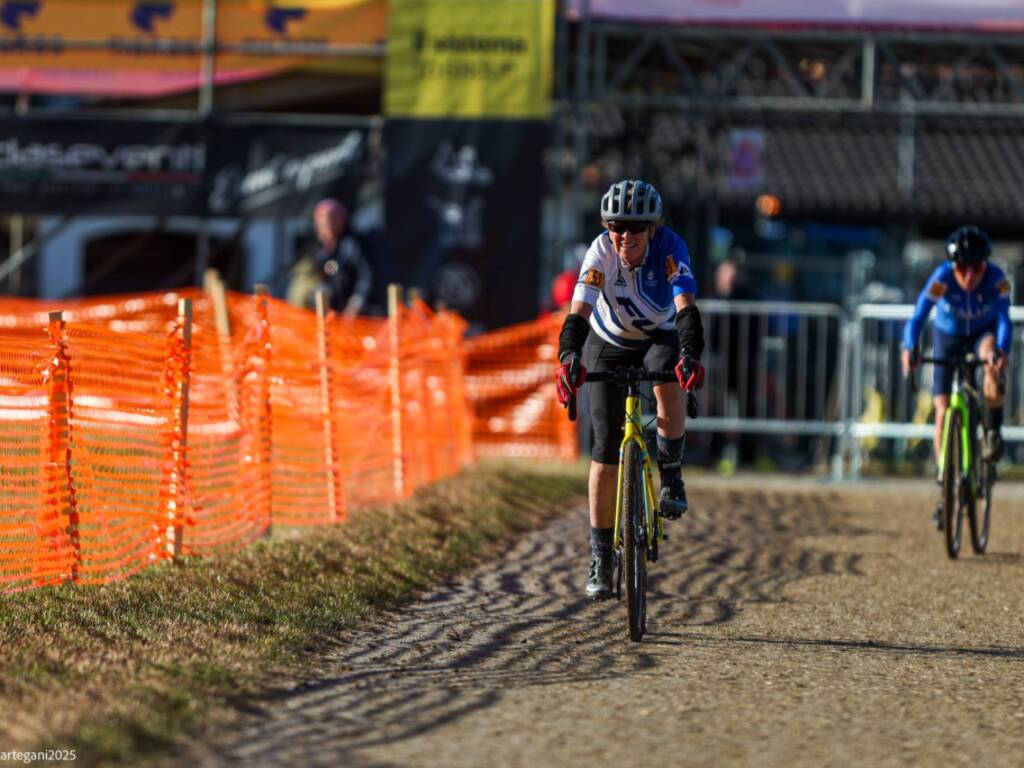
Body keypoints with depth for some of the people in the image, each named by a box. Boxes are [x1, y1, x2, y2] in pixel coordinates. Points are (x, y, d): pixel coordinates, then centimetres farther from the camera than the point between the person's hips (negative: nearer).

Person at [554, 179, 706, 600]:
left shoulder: (670, 248, -28)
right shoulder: (600, 252, -27)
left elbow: (686, 306, -40)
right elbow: (579, 311, -38)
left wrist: (690, 355, -58)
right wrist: (569, 357, -56)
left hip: (659, 338, -1)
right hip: (608, 345, 1)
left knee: (668, 384, -37)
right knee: (606, 450, -8)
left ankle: (671, 478, -15)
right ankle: (600, 558, 1)